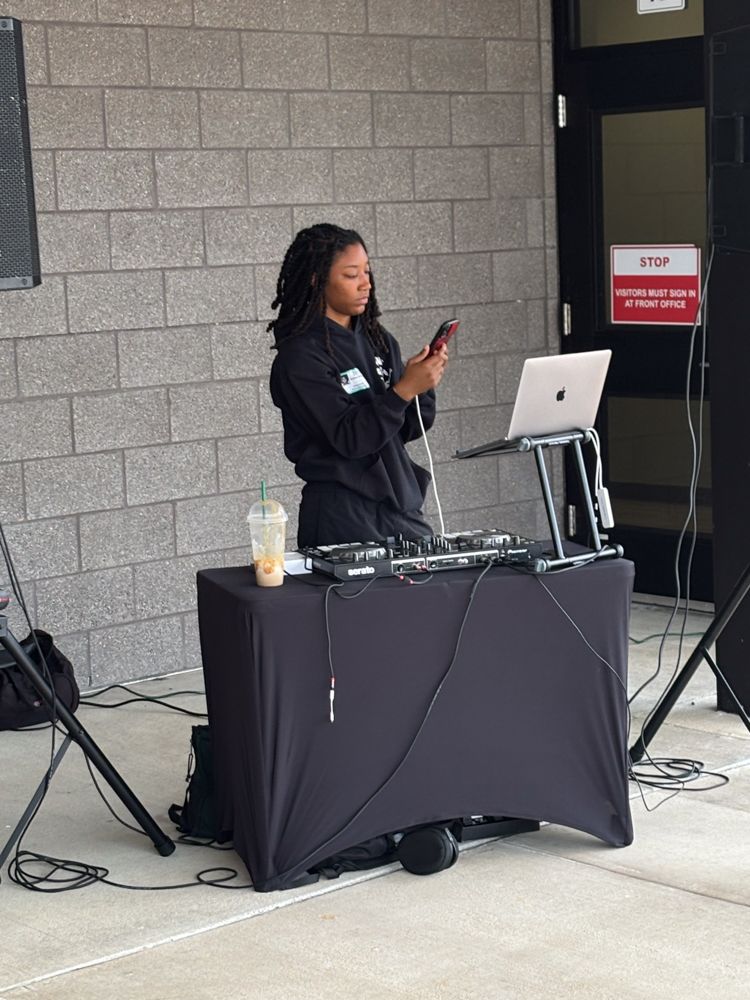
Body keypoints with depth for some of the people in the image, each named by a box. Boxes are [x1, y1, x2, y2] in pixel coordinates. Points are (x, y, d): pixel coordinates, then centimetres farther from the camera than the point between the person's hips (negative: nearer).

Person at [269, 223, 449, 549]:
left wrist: (424, 384, -7)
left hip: (399, 505, 6)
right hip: (342, 514, -6)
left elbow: (407, 429, 10)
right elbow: (349, 439, -18)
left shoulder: (378, 341, 9)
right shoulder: (300, 357, -11)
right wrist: (404, 389, -23)